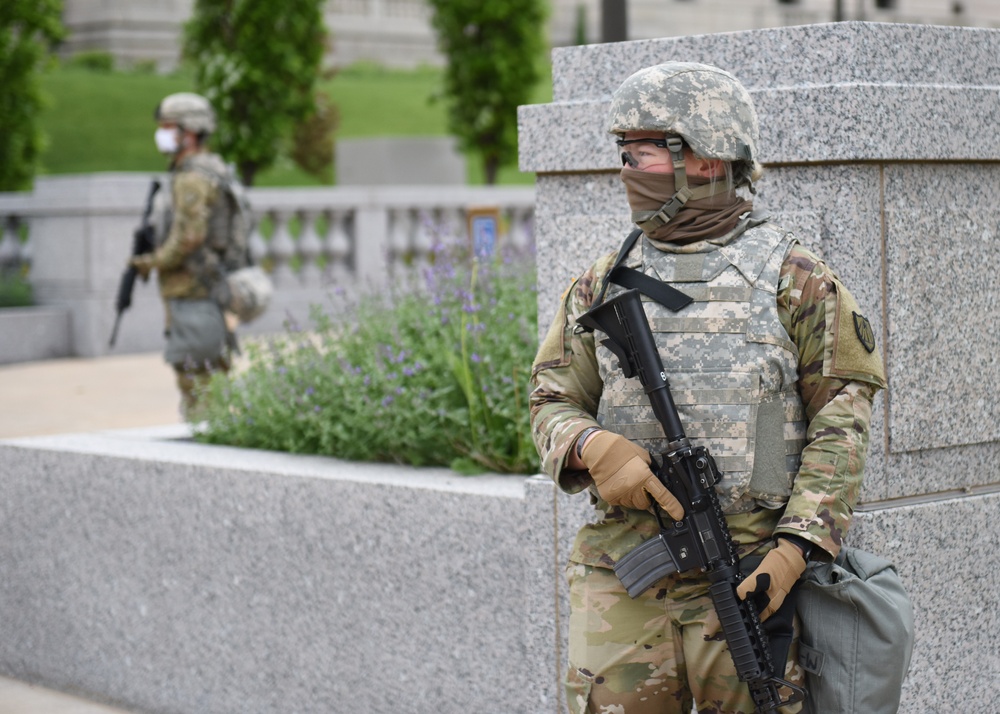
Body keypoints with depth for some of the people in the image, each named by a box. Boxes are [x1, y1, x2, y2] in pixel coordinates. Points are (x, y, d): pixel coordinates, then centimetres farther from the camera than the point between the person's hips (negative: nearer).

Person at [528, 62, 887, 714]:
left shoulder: (793, 278, 2)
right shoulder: (605, 283, 12)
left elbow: (841, 420, -2)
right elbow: (553, 403, 12)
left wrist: (795, 549, -13)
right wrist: (594, 447, -12)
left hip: (748, 577, -3)